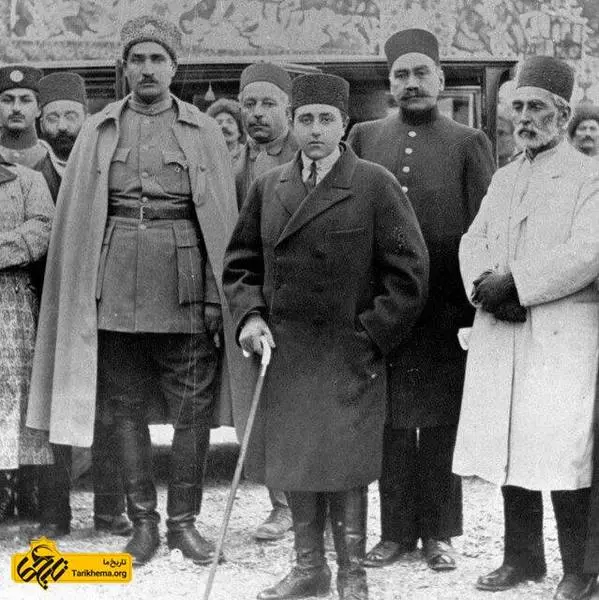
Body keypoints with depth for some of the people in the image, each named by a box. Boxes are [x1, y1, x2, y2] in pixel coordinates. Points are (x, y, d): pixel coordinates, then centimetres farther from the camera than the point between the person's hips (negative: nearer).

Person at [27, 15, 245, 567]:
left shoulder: (205, 132, 8)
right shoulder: (97, 132, 11)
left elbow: (223, 218, 4)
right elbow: (75, 219, 10)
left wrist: (219, 294, -5)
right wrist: (81, 290, 1)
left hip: (185, 290, -1)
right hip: (115, 289, 1)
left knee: (192, 410, 1)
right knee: (127, 409, 5)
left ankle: (183, 520, 14)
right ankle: (143, 522, 15)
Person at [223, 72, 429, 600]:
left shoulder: (376, 185, -4)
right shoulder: (268, 188, 9)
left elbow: (408, 273, -5)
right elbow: (241, 263, 16)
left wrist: (371, 337, -8)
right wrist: (249, 314, 0)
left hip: (349, 356, -4)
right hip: (284, 351, 4)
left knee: (345, 467, -1)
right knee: (293, 464, 10)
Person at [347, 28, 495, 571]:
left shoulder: (469, 143, 3)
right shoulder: (364, 138, 9)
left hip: (445, 307, -2)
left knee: (441, 421, 6)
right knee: (392, 422, 8)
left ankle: (438, 532, 18)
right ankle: (396, 530, 19)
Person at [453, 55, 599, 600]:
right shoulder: (503, 177, 20)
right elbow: (473, 241, 12)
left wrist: (513, 283, -15)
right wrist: (487, 283, -9)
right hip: (500, 334, 6)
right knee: (508, 450, 8)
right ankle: (522, 556, 21)